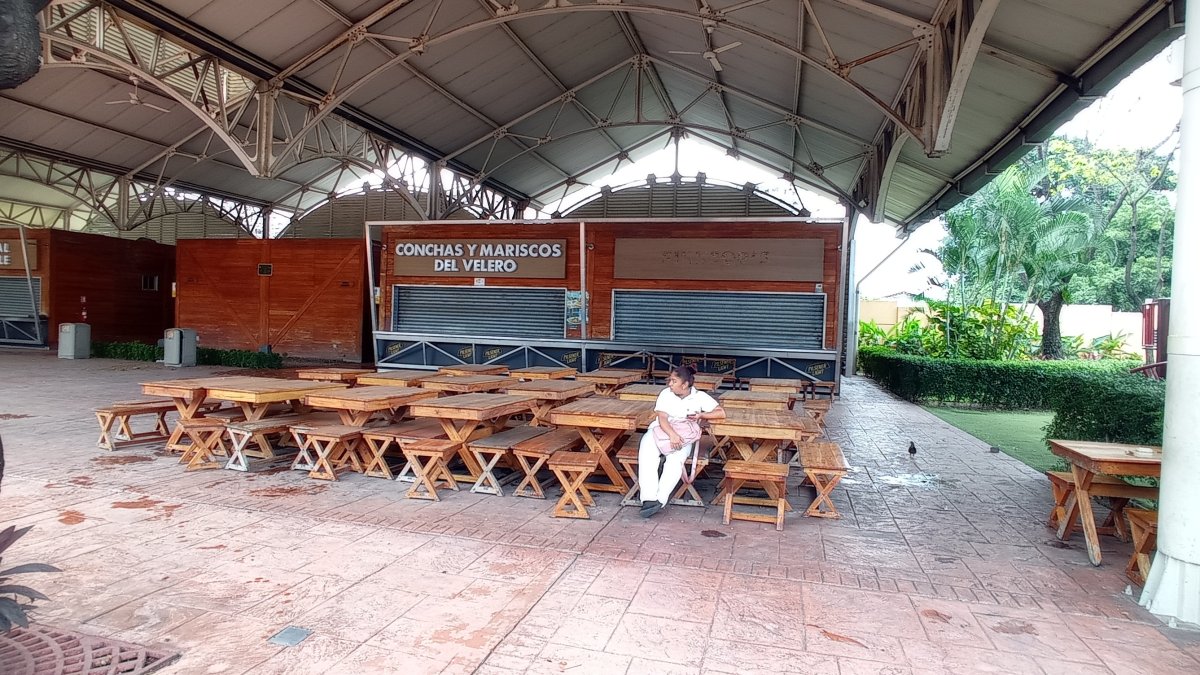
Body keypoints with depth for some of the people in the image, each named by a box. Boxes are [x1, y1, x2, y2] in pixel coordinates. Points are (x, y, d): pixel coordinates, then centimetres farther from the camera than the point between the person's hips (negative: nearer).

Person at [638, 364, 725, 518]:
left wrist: (701, 415, -17)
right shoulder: (666, 393, 1)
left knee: (675, 460, -35)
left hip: (683, 437, -1)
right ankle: (649, 498, -41)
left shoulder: (700, 397, 1)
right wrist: (672, 434, -30)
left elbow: (721, 413, -2)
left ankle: (660, 500, -39)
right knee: (647, 455, -32)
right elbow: (662, 418, -11)